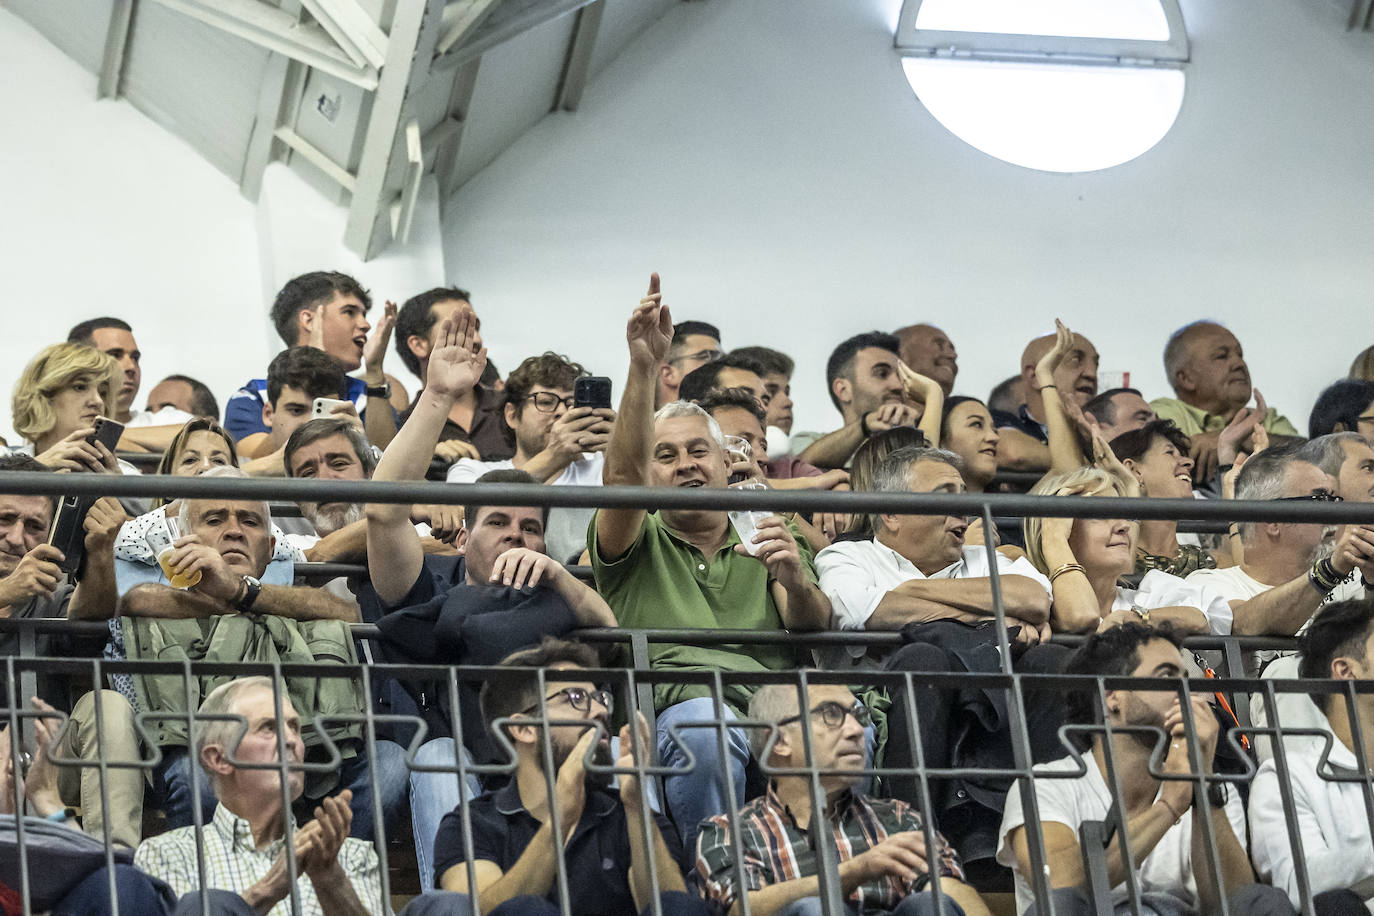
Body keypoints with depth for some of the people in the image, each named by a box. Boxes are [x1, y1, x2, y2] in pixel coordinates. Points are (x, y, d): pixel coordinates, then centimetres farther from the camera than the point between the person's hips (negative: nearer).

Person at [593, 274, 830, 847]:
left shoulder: (767, 546, 32)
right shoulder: (636, 547, 25)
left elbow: (812, 629, 12)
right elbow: (622, 473, 2)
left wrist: (796, 581, -13)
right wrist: (644, 368, -12)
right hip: (681, 705, -2)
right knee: (705, 728, -40)